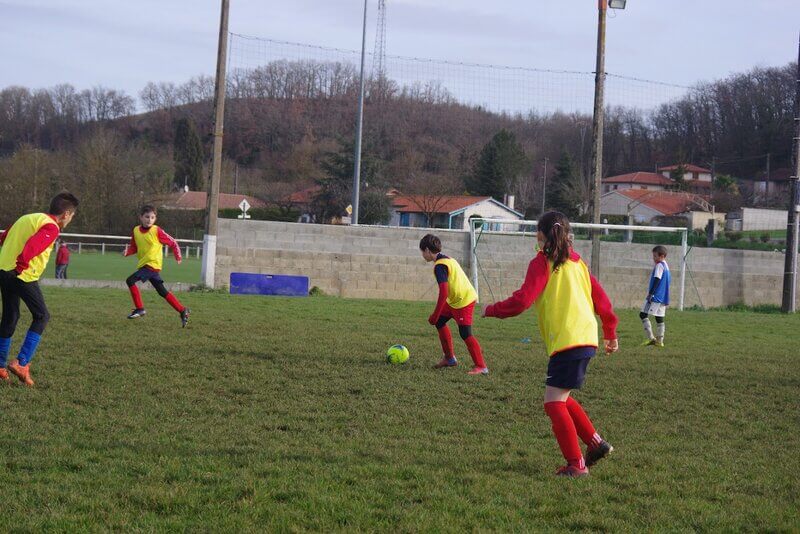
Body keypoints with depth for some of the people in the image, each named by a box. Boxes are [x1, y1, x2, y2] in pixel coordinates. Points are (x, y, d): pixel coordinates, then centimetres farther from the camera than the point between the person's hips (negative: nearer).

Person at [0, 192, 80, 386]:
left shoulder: (28, 218, 20)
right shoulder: (51, 227, -8)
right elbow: (33, 245, -26)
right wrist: (22, 264, -20)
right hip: (24, 275, -8)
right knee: (41, 316, 5)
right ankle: (22, 363, -4)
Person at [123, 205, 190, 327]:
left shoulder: (157, 231, -11)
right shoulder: (136, 231, 6)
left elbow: (173, 243, -4)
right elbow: (134, 248, 16)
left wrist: (177, 257, -14)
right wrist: (127, 251, -5)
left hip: (152, 264, -7)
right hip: (144, 265, 7)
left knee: (130, 280, -18)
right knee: (162, 291, 12)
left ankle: (139, 309, -9)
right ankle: (182, 310, 21)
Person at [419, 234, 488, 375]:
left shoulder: (439, 266, -17)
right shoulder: (447, 259, 14)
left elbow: (443, 293, -24)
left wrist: (435, 314, -17)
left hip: (464, 301, -10)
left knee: (465, 334, -10)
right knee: (440, 322, 17)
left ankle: (481, 367, -10)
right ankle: (449, 358, 24)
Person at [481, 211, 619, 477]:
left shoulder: (542, 262, -4)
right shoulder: (577, 262, 17)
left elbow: (522, 301, -11)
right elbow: (601, 299, 19)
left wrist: (491, 310, 5)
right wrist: (610, 333, 29)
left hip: (566, 341, -8)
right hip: (587, 338, 8)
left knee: (554, 402, -5)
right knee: (561, 398, 20)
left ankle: (576, 464, -10)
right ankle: (595, 442, 15)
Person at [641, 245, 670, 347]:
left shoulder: (659, 265, -11)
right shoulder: (666, 266, 18)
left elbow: (657, 280, -19)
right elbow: (668, 280, 24)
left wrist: (650, 294, -20)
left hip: (655, 297, -10)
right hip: (663, 297, 10)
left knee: (643, 314, -8)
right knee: (659, 318, 9)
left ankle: (651, 338, -15)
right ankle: (660, 341, 6)